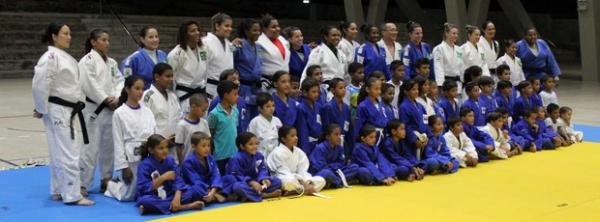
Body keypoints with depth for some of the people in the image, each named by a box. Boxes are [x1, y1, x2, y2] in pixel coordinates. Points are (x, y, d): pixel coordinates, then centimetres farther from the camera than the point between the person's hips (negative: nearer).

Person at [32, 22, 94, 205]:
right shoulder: (50, 57, -16)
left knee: (59, 152, 15)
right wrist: (41, 110, -13)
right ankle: (72, 195, -5)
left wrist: (78, 103, 10)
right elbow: (40, 85, -20)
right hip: (57, 110, -9)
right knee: (68, 153, -8)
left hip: (67, 110, 9)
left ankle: (58, 190, 24)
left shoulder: (66, 57, 14)